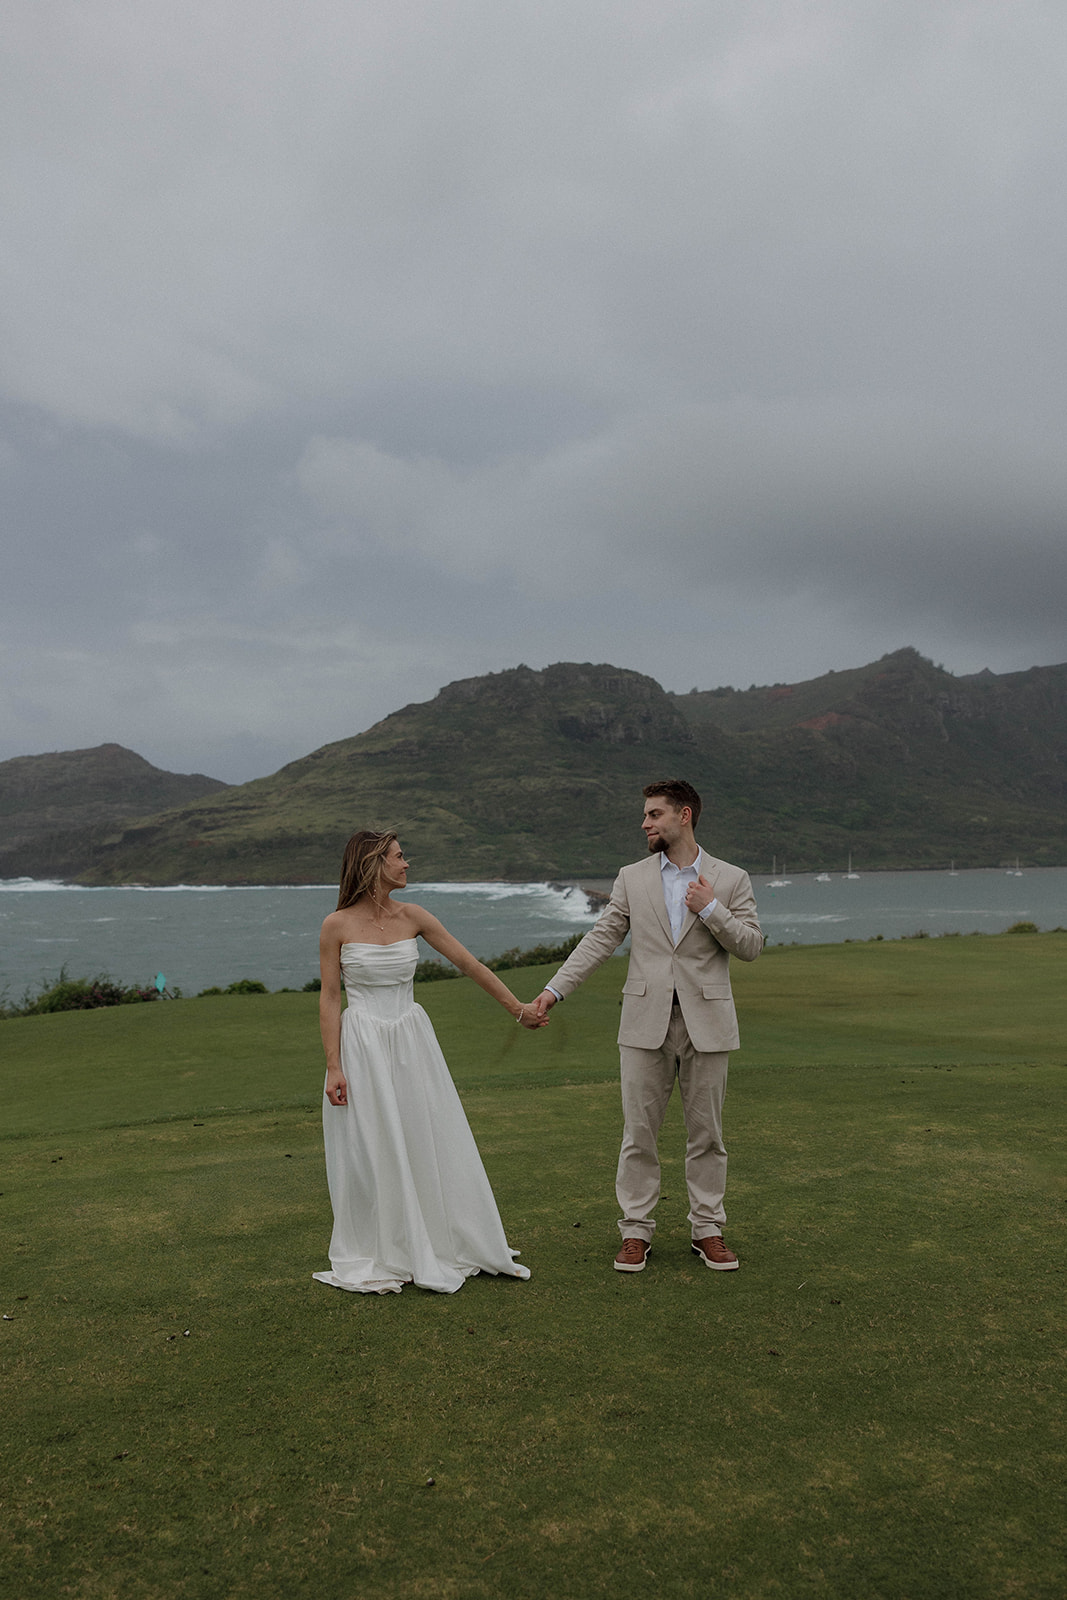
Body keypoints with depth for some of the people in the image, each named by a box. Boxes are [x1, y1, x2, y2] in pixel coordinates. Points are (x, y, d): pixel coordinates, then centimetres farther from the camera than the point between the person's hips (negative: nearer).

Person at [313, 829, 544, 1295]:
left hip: (412, 1041, 4)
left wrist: (517, 1007, 6)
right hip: (362, 1045, -4)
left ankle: (448, 1246, 27)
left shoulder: (412, 917, 1)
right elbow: (329, 998, -6)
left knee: (433, 1143, 10)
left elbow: (470, 964, 5)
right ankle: (374, 1261, 22)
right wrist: (334, 1067, -11)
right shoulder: (337, 925, -8)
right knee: (371, 1151, 4)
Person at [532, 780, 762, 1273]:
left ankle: (707, 1228, 22)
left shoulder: (731, 879, 4)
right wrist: (555, 989, -5)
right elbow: (600, 939, 3)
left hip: (706, 1023, -1)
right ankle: (636, 1230, 17)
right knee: (639, 1132, 5)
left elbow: (751, 945, 0)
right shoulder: (632, 879, 7)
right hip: (646, 1022, 1)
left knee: (706, 1132, 8)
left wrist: (711, 911, -14)